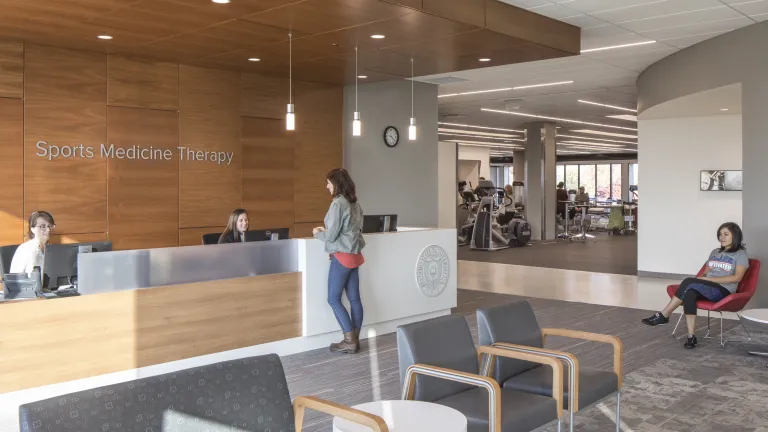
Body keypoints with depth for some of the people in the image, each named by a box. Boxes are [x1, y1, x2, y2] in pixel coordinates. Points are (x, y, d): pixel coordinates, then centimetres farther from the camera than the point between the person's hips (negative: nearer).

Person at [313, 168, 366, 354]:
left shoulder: (338, 203, -16)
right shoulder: (355, 203, 10)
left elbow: (331, 236, -14)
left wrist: (317, 233, 5)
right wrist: (326, 230, 18)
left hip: (342, 256, -8)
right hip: (354, 255, 8)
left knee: (333, 299, 0)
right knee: (354, 298, 8)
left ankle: (350, 341, -1)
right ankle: (354, 339, 13)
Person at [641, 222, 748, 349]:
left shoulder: (741, 254, 4)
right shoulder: (714, 252, 24)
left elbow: (737, 277, -10)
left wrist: (710, 279, -15)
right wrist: (700, 279, -4)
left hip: (723, 291, -5)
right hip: (706, 289, 6)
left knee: (689, 282, -31)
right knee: (689, 293, -32)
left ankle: (663, 316, -27)